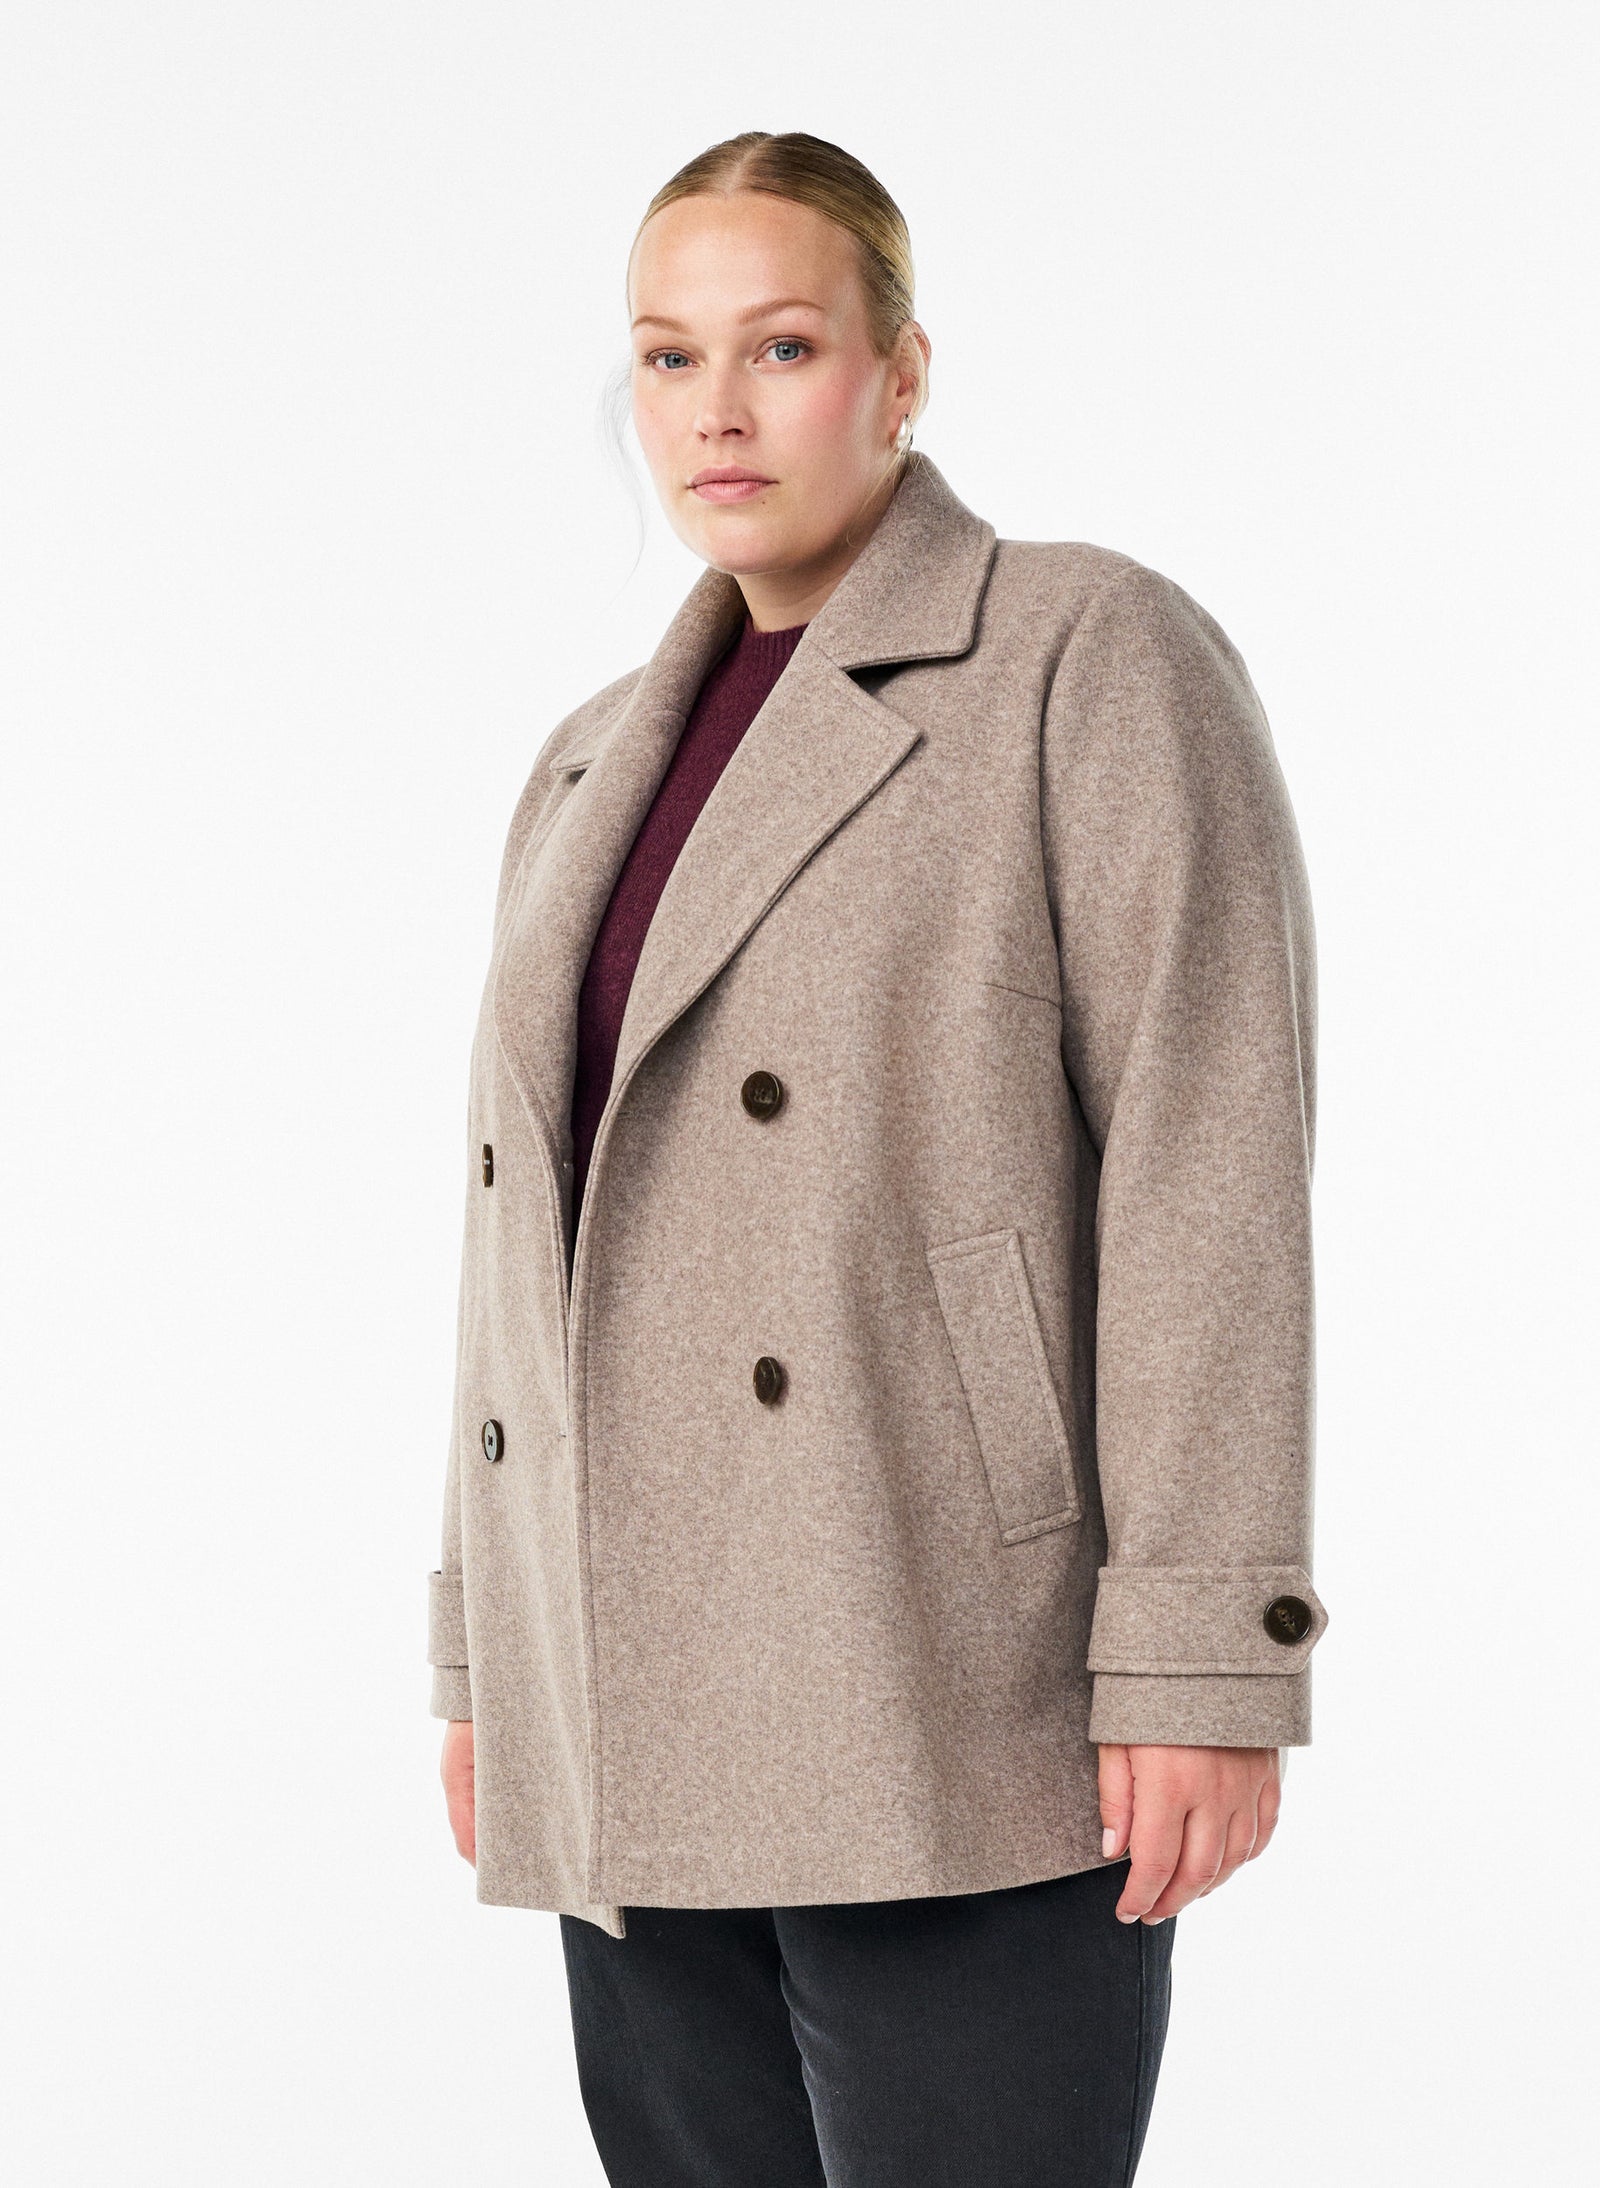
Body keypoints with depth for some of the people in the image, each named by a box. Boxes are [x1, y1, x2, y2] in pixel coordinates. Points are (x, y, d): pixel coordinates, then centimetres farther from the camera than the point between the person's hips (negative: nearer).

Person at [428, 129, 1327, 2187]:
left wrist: (1198, 1665, -16)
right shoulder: (596, 763, 20)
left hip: (952, 1716, -6)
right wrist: (483, 1648, 16)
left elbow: (1211, 1154, -9)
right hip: (639, 1739, 7)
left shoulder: (1093, 659, -1)